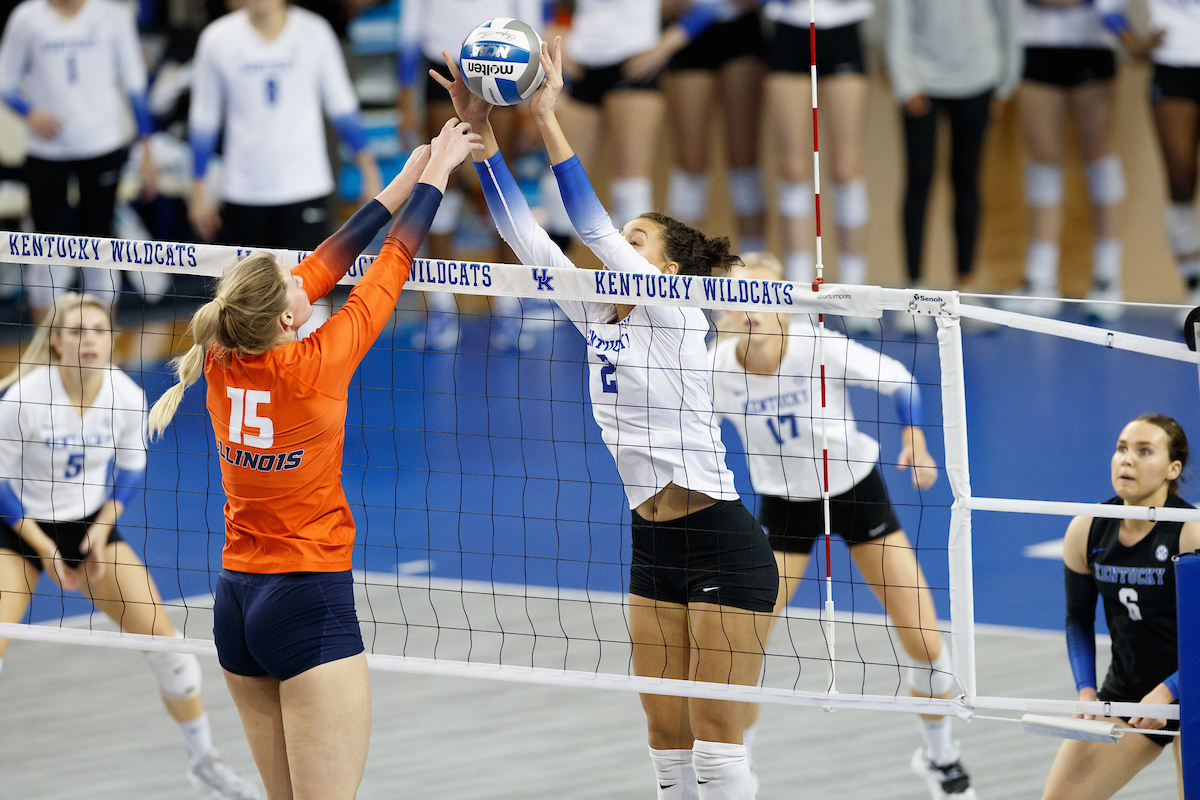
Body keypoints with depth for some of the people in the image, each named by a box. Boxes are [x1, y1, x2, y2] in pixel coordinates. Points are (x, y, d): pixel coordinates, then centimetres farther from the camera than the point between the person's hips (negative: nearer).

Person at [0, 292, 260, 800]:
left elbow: (131, 469, 4)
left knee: (164, 639, 0)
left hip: (89, 525, 3)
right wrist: (43, 548, -16)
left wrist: (102, 530, -9)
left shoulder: (126, 397, -12)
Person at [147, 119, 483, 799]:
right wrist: (435, 174, 11)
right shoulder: (315, 366, -15)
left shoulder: (222, 364, -1)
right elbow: (394, 264, -2)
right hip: (311, 603, -7)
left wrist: (401, 186, 18)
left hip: (237, 601, 7)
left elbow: (325, 264, 10)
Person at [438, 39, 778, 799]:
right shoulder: (599, 319, 9)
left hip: (724, 547, -8)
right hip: (654, 547, 8)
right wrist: (478, 127, -1)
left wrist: (548, 118, -24)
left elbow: (594, 226, -21)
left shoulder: (675, 318, -10)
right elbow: (525, 233, 6)